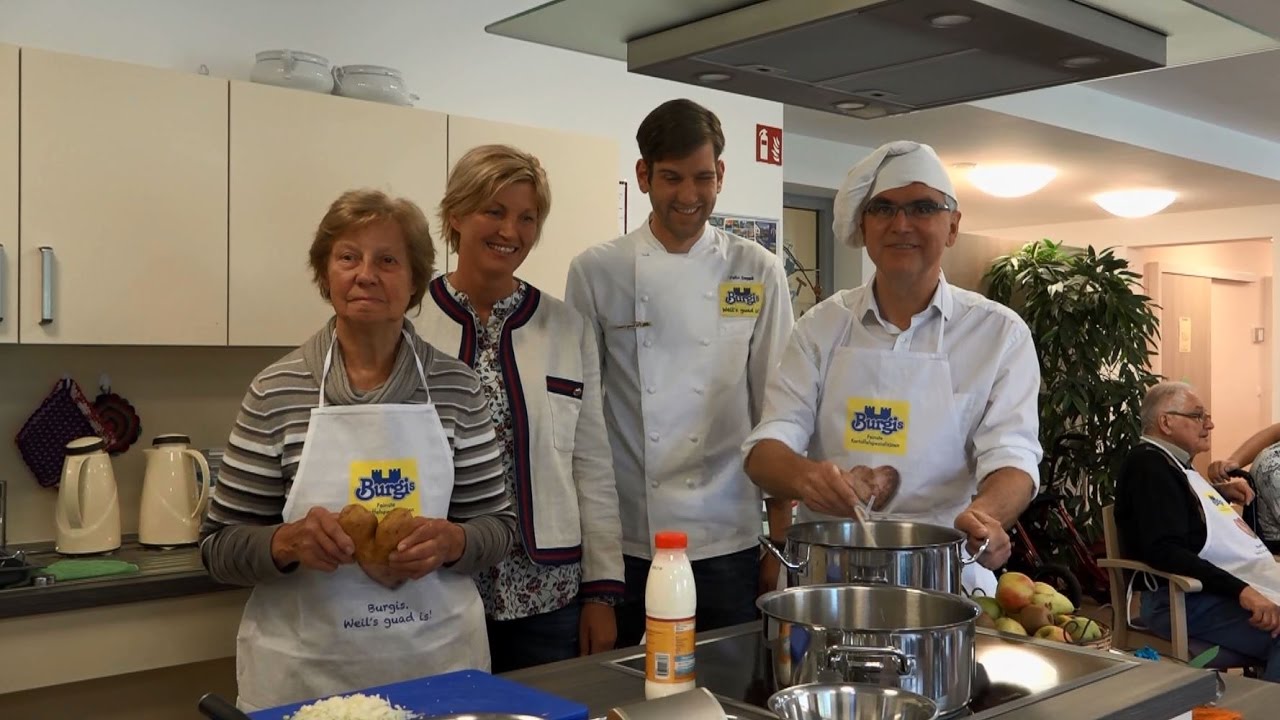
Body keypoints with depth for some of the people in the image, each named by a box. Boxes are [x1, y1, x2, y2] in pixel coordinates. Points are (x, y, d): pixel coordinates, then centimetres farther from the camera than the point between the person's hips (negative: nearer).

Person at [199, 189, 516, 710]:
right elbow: (220, 548, -1)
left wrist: (451, 541, -16)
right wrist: (290, 541, -19)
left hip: (438, 661, 1)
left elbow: (497, 525, 3)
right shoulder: (276, 392, -5)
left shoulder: (456, 387, -2)